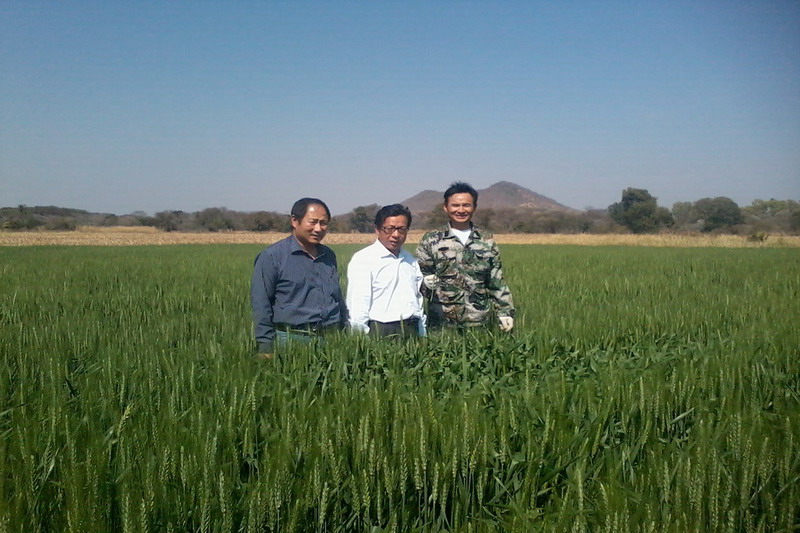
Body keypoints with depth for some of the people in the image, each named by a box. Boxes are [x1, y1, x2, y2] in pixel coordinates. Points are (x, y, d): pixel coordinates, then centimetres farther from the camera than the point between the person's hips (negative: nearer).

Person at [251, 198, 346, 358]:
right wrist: (266, 348, -9)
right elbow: (261, 304, -5)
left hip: (332, 340, 5)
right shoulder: (272, 256, -3)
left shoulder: (329, 256, 16)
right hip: (292, 339, -5)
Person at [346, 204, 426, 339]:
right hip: (380, 332, -6)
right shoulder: (363, 259, -4)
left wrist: (422, 334, 16)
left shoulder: (410, 260, 17)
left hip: (412, 332, 6)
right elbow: (357, 307, -9)